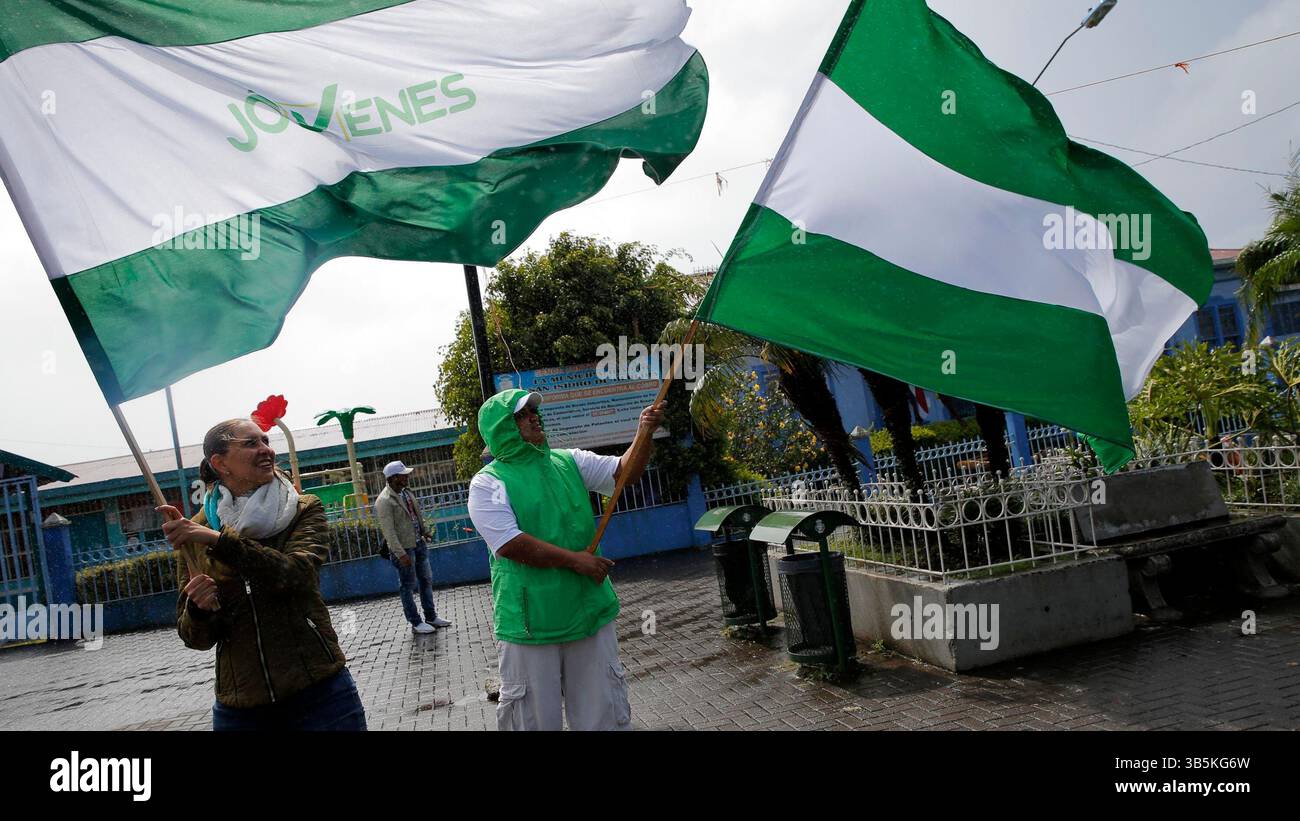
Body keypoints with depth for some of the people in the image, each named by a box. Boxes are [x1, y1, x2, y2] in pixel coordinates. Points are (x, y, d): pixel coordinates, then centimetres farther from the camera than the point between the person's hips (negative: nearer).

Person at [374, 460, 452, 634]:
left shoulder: (405, 492, 6)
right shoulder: (384, 501, -20)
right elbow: (388, 530, -22)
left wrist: (425, 531, 18)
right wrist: (400, 554, -25)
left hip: (419, 544, 8)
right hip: (404, 548, -8)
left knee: (426, 580, 16)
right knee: (408, 586, 5)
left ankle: (431, 616, 28)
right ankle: (416, 622, 16)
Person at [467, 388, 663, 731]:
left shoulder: (569, 462, 8)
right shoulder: (488, 483, -8)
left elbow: (625, 471, 3)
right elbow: (510, 545, -18)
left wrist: (644, 432, -15)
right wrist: (575, 560, -17)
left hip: (590, 611, 5)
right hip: (529, 623, -4)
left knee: (604, 715, 16)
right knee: (535, 719, 10)